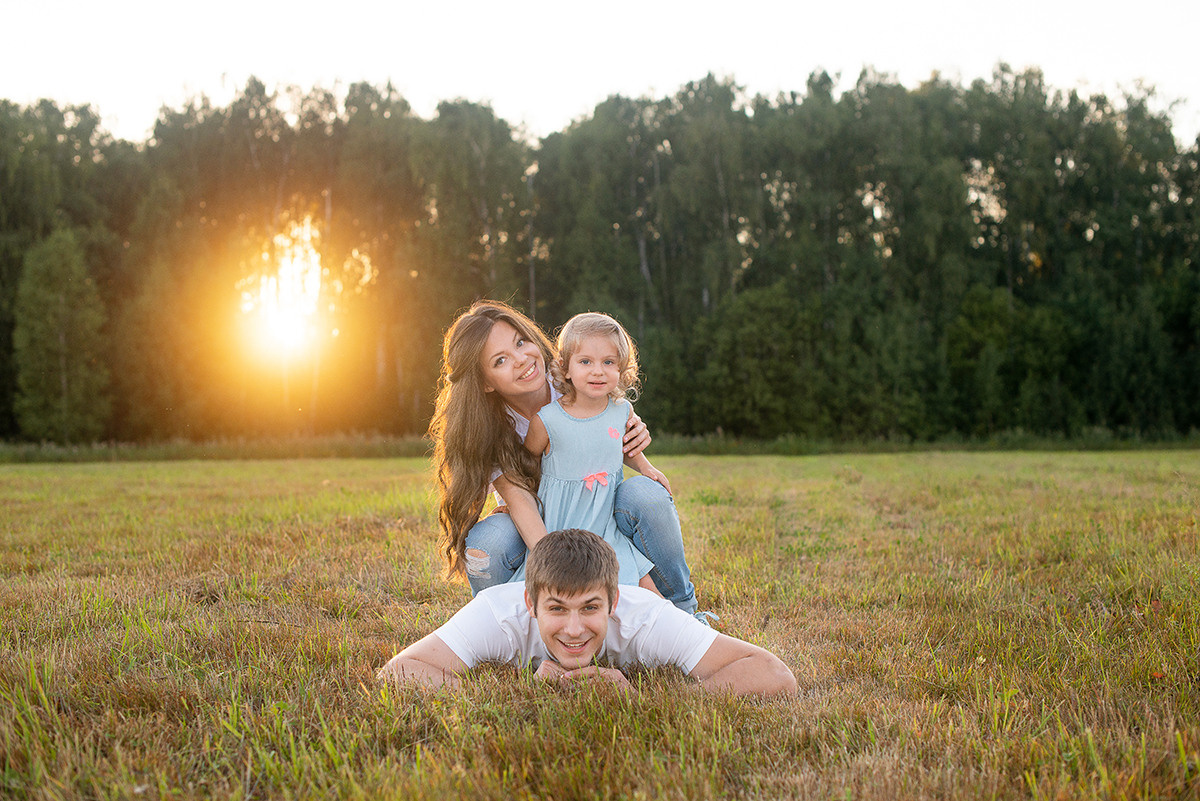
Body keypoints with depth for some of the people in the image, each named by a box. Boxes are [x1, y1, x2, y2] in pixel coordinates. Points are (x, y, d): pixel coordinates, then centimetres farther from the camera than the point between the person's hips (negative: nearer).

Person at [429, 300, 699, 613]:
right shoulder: (487, 428, -18)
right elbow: (519, 499, -29)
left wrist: (635, 437, -22)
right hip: (538, 530, -1)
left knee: (645, 494, -31)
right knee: (483, 545, -35)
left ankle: (681, 611, -9)